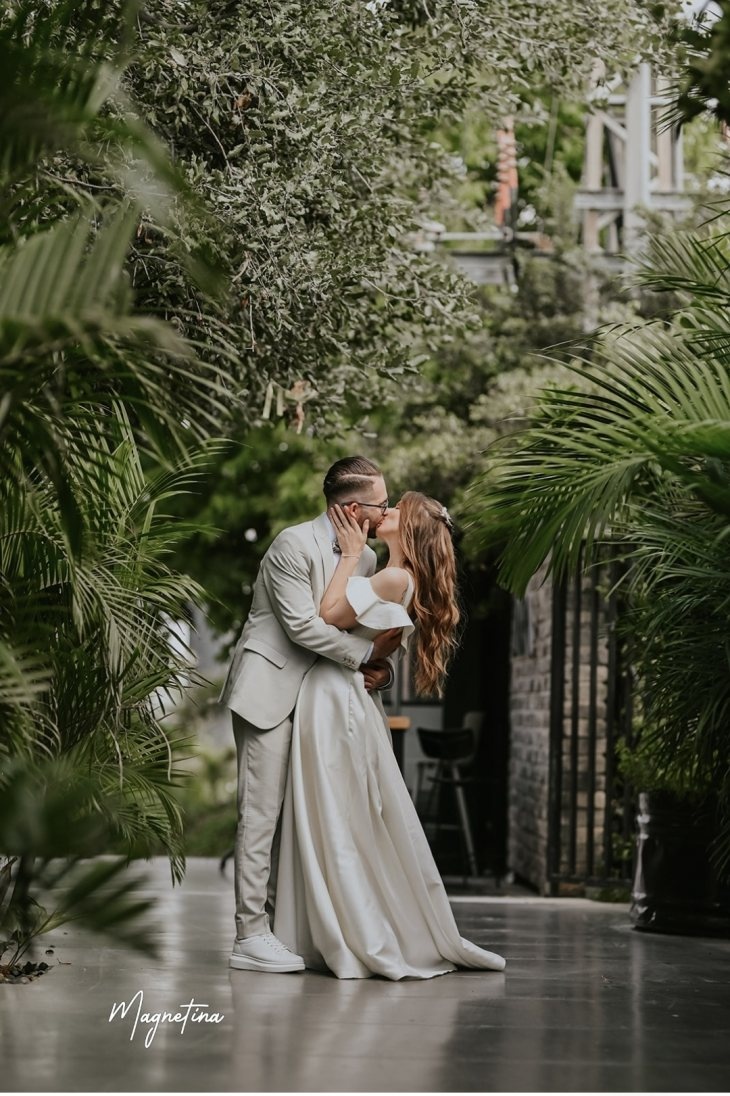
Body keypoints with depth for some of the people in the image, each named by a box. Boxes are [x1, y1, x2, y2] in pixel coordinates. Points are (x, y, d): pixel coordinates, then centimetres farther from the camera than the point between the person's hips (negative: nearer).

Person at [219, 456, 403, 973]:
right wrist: (369, 652, -18)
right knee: (262, 810, -8)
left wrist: (380, 666, -8)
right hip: (269, 690, -8)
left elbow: (367, 628, 13)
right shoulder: (294, 546, -16)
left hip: (315, 696, 8)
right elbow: (302, 626, -22)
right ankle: (251, 936, -6)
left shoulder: (365, 558, 8)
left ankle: (277, 922, 14)